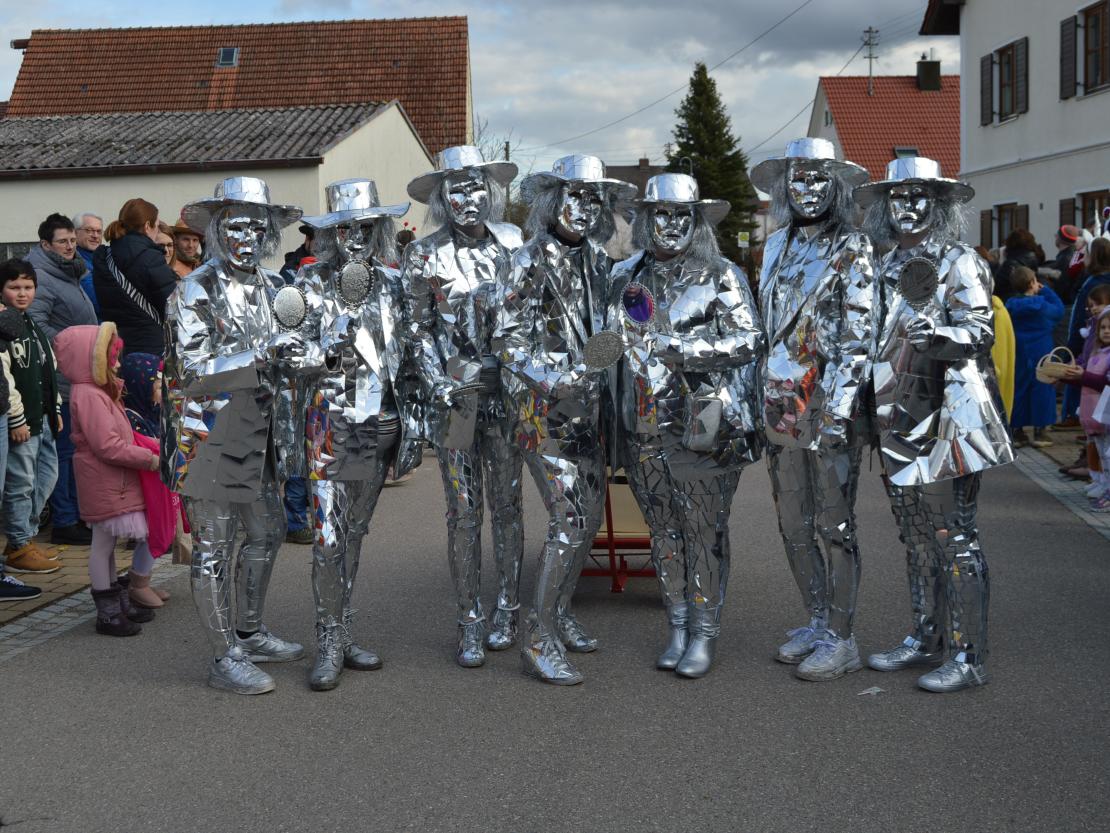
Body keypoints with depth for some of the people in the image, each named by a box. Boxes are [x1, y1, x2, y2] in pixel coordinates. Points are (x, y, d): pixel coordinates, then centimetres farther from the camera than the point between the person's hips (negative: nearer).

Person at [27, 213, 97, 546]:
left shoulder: (69, 274, 17)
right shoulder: (42, 278, -15)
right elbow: (35, 324, -25)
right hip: (61, 381, -10)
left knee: (74, 448, 16)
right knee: (63, 449, -4)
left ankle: (75, 514, 26)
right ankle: (63, 522, 2)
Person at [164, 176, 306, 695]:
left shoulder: (271, 288, 12)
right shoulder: (196, 291, -11)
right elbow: (192, 369, -21)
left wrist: (284, 428, 16)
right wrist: (257, 356, -29)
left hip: (257, 433, 8)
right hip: (209, 436, -8)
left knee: (267, 532, 17)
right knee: (214, 546, -2)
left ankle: (249, 633, 33)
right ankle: (224, 658, 6)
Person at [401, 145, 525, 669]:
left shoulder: (513, 243, 6)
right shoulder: (423, 255, 2)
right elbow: (417, 328, 3)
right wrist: (437, 382, -8)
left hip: (507, 385, 2)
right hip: (454, 390, -1)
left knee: (506, 502, 6)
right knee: (463, 509, 0)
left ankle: (506, 610, 20)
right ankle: (470, 624, 6)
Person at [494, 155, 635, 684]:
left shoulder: (597, 259, 10)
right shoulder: (532, 262, -11)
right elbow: (509, 340, -15)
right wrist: (558, 380, -24)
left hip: (587, 406, 8)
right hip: (543, 407, -8)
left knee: (590, 515, 13)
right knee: (568, 520, -13)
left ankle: (558, 614, 29)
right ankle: (539, 642, -7)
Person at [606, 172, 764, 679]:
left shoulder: (721, 277, 0)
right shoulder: (627, 277, 13)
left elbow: (749, 341, -9)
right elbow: (611, 342, 22)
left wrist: (680, 349, -15)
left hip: (702, 424, -4)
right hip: (645, 425, 4)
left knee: (704, 531, -1)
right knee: (663, 531, 10)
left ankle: (704, 634, 9)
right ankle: (677, 628, 21)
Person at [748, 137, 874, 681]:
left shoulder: (852, 250, -4)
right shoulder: (777, 248, 15)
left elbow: (859, 334, -11)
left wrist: (839, 407, -19)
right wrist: (763, 403, 15)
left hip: (831, 407, -6)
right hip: (783, 406, 6)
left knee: (834, 524, -2)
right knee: (793, 526, 11)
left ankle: (840, 639, 6)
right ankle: (817, 622, 25)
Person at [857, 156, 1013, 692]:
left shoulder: (959, 264, -5)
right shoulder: (886, 269, 16)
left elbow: (981, 330, -17)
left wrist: (942, 335, -36)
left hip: (946, 421, -8)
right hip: (900, 422, 8)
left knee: (953, 537, -6)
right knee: (915, 536, 14)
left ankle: (968, 655, 1)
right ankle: (926, 639, 25)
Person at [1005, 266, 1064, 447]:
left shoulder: (1010, 305, -2)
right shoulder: (1041, 304, -13)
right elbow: (1059, 311, 1)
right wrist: (1046, 291, 4)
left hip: (1018, 357, 4)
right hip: (1040, 356, -4)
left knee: (1018, 391, 9)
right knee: (1041, 391, 4)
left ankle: (1017, 432, 11)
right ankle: (1039, 433, 5)